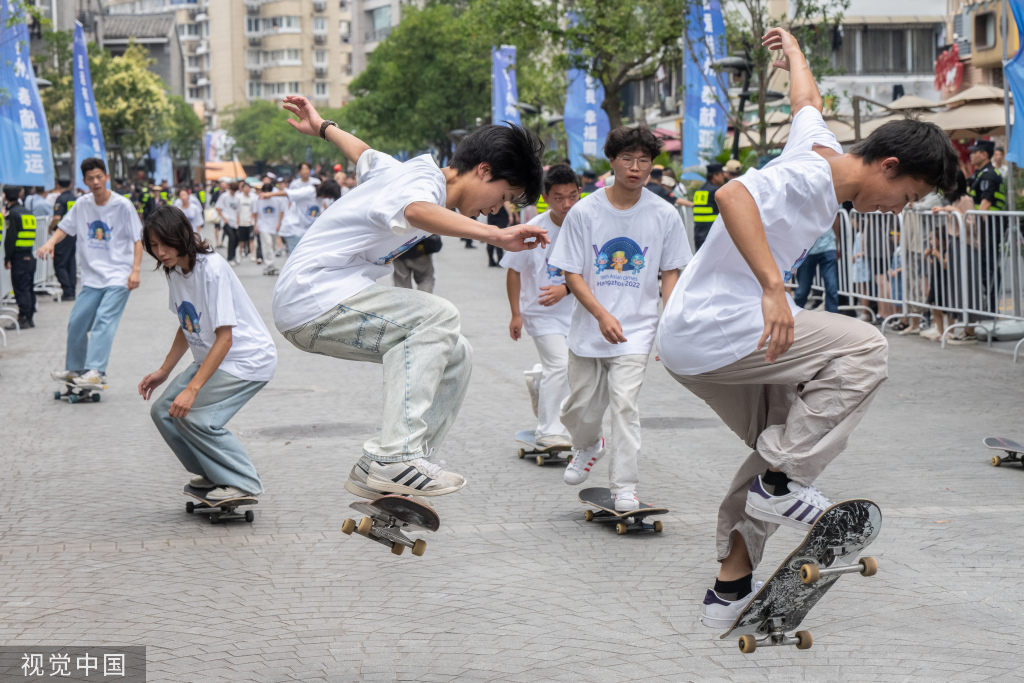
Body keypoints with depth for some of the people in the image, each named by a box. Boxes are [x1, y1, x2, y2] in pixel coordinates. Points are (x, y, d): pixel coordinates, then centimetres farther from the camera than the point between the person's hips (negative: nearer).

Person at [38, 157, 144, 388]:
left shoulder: (123, 205, -7)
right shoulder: (82, 204, 6)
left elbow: (138, 240, -6)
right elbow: (65, 227, 14)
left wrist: (135, 270, -15)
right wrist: (51, 242, -7)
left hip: (118, 276, -5)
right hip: (92, 277, 6)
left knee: (104, 321, -20)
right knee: (76, 322, 6)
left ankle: (96, 371, -28)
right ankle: (74, 369, 23)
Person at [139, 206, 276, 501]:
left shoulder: (212, 269, -23)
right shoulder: (175, 270, 3)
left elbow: (224, 337, -26)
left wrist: (193, 388, -30)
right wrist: (163, 371, 14)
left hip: (248, 358, -9)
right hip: (212, 358, 9)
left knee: (195, 416, -22)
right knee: (163, 411, -1)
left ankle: (243, 483, -6)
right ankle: (213, 474, 16)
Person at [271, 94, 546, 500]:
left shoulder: (409, 171, 14)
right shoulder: (424, 183, -17)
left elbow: (364, 154, 36)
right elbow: (417, 211, -44)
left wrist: (322, 127, 56)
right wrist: (496, 236, -56)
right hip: (312, 295, -10)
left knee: (454, 356, 3)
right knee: (437, 317, -25)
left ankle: (379, 476, 0)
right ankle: (395, 458, -30)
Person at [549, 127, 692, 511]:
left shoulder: (664, 215, -2)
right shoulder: (584, 212, -6)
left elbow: (670, 273, 7)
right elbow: (572, 273, -5)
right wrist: (603, 315, -18)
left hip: (637, 329, -1)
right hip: (589, 330, 1)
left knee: (625, 402, -15)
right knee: (580, 408, 11)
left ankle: (624, 487, -7)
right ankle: (588, 447, 46)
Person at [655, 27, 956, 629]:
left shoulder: (823, 150, 12)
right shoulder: (809, 177, -16)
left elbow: (808, 98, 33)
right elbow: (732, 195, -34)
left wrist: (790, 47, 54)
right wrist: (773, 286, -42)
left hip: (695, 340, 10)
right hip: (712, 331, -10)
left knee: (786, 437, 17)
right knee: (864, 350, -16)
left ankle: (731, 588, 18)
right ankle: (781, 482, -12)